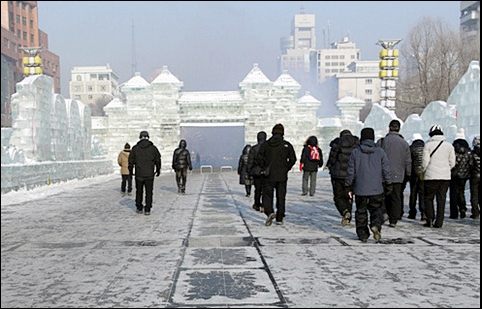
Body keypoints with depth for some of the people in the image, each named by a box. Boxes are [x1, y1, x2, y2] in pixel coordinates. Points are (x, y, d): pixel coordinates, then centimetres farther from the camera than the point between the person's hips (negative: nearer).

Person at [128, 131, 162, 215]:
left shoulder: (135, 148, -1)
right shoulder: (153, 148, -1)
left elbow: (131, 161, 4)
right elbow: (158, 160, 5)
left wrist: (131, 171, 18)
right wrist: (158, 170, 18)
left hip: (139, 174, 1)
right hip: (149, 174, -1)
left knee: (139, 192, 14)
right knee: (149, 192, 3)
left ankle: (139, 208, 19)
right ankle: (147, 210, 1)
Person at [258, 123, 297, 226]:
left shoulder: (265, 144, 1)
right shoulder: (287, 145, 1)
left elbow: (260, 157, -7)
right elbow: (293, 159, -4)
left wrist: (265, 167, 6)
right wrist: (286, 168, 8)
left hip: (269, 175, -1)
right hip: (282, 175, 1)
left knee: (267, 195, 6)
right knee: (281, 197, 9)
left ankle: (269, 212, -19)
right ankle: (279, 219, 11)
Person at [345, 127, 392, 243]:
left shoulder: (355, 152, -1)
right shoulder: (380, 152, 1)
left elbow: (350, 171, 1)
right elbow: (386, 170, 1)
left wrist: (349, 187, 9)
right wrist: (388, 185, 11)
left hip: (360, 189, 0)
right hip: (376, 189, 0)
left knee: (361, 212, 10)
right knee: (377, 209, 11)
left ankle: (363, 235, 10)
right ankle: (376, 225, -16)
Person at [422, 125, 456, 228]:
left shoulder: (428, 145, -5)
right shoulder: (449, 145, 7)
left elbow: (425, 161, -7)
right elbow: (452, 163, 8)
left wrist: (424, 172, 9)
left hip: (431, 176, -3)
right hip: (445, 177, 3)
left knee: (428, 198, 8)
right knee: (441, 199, 7)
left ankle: (430, 220, 0)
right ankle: (439, 222, 7)